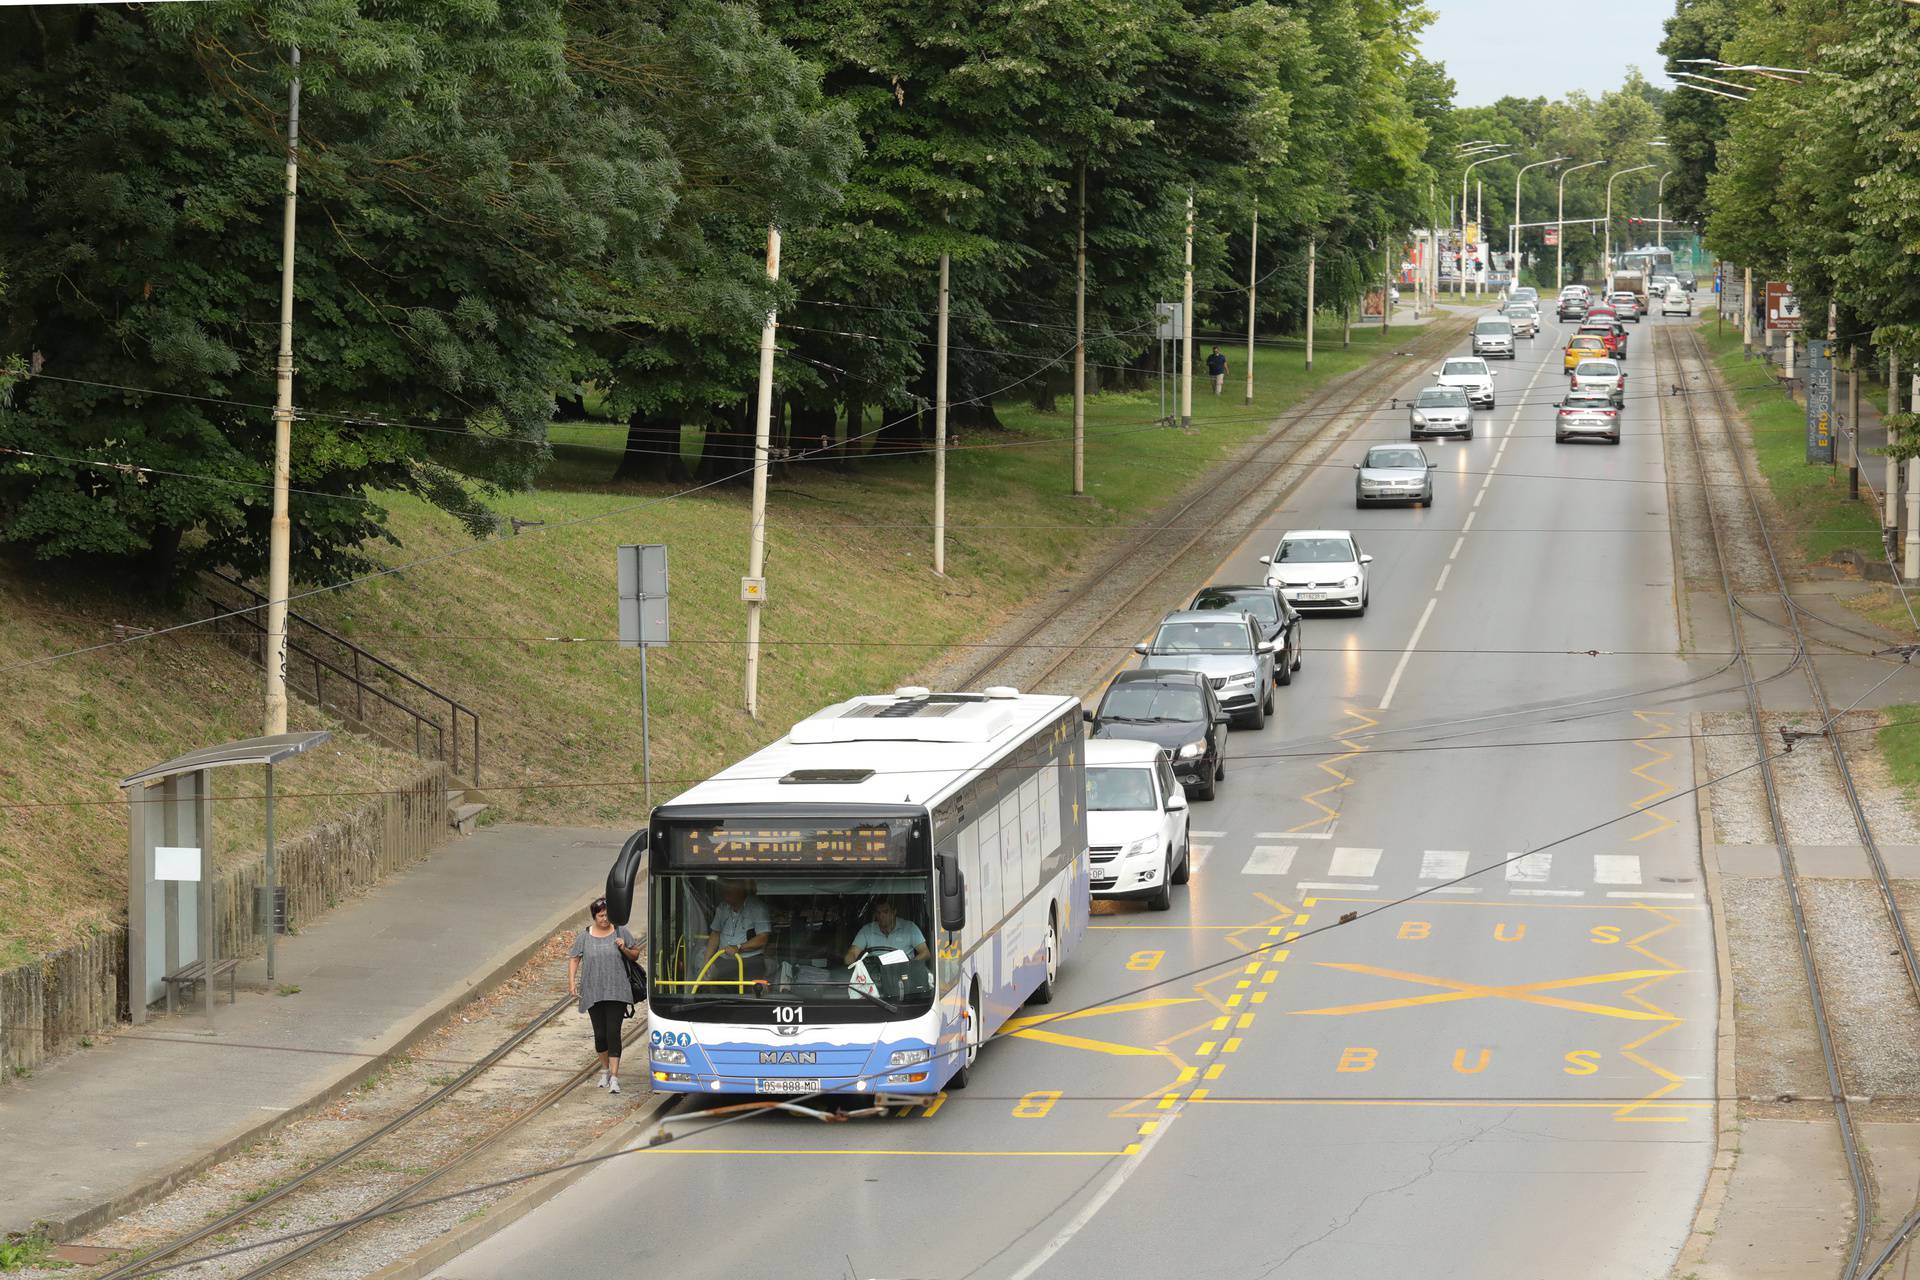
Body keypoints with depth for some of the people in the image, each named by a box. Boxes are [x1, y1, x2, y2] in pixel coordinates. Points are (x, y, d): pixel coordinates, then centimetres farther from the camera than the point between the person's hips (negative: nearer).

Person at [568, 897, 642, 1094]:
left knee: (613, 1033, -10)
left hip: (616, 991, -2)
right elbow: (574, 959, 9)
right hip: (593, 992, 2)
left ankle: (614, 1077, -12)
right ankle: (604, 1070, 29)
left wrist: (624, 949, -10)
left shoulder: (620, 932, 3)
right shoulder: (584, 936, 5)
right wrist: (572, 982, -2)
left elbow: (635, 955, 11)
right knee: (600, 1034, 7)